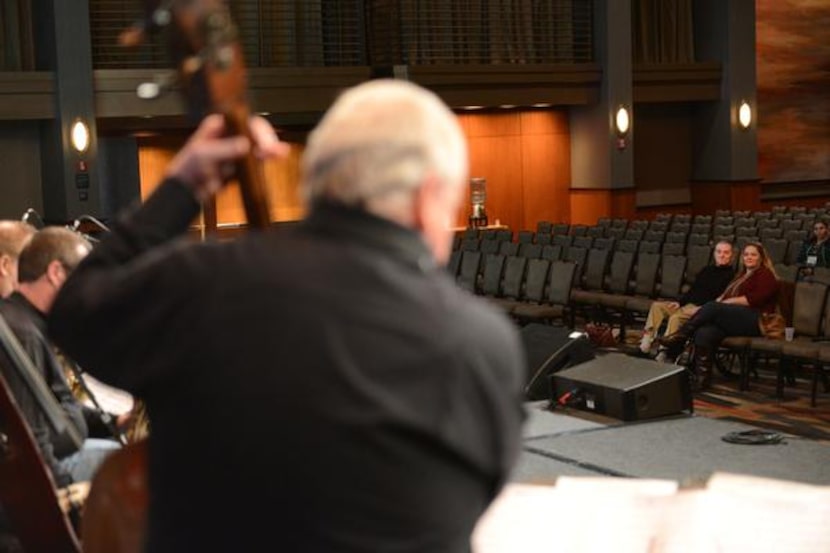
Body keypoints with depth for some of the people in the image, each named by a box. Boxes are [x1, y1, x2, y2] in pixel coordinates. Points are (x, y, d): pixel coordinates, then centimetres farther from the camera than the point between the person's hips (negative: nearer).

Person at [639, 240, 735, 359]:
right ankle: (647, 341, -20)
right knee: (657, 306, -7)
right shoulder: (707, 270, 22)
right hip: (688, 304, 9)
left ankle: (665, 353, -35)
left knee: (675, 317, -33)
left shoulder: (730, 275, -4)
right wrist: (679, 302, 6)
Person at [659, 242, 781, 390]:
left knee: (712, 307, -30)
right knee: (704, 333, -28)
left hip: (756, 321, -7)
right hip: (735, 318, 7)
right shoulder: (741, 275, 31)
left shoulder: (765, 275, 6)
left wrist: (728, 301, -6)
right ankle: (701, 378, -35)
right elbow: (726, 296, 24)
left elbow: (755, 299, -9)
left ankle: (679, 337, -23)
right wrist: (721, 300, 1)